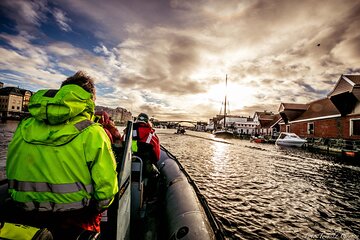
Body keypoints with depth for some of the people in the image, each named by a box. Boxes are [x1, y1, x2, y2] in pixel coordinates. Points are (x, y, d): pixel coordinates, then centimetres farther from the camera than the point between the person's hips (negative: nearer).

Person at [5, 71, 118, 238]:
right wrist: (96, 210, 2)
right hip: (75, 225, -4)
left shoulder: (24, 127, -3)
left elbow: (11, 173, 8)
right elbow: (106, 185, -19)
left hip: (23, 219, 5)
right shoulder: (92, 133, -19)